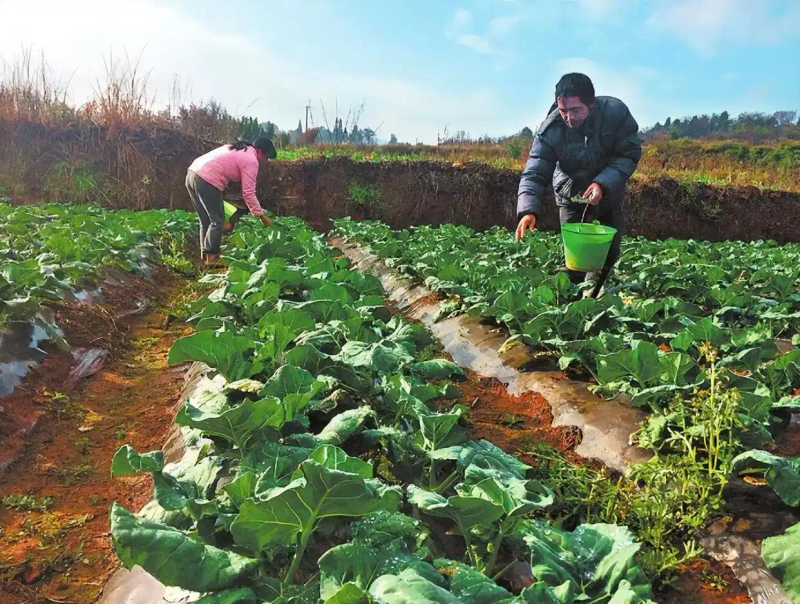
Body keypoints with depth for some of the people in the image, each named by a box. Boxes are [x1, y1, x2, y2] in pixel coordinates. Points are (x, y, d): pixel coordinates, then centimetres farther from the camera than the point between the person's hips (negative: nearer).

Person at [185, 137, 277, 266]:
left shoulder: (237, 149, 25)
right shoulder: (251, 160, -4)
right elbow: (248, 193, -8)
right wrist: (261, 215, -2)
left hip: (192, 174, 10)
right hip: (206, 181, -10)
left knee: (206, 221, 16)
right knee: (218, 221, 1)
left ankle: (205, 255, 21)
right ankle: (211, 257, 2)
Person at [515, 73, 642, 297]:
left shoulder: (615, 112, -27)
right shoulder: (550, 129, -28)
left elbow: (629, 155, -20)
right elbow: (535, 173, -31)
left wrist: (603, 184, -37)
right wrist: (528, 210, -49)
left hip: (608, 192, 1)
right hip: (571, 195, -1)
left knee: (609, 250, 7)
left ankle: (591, 294, 31)